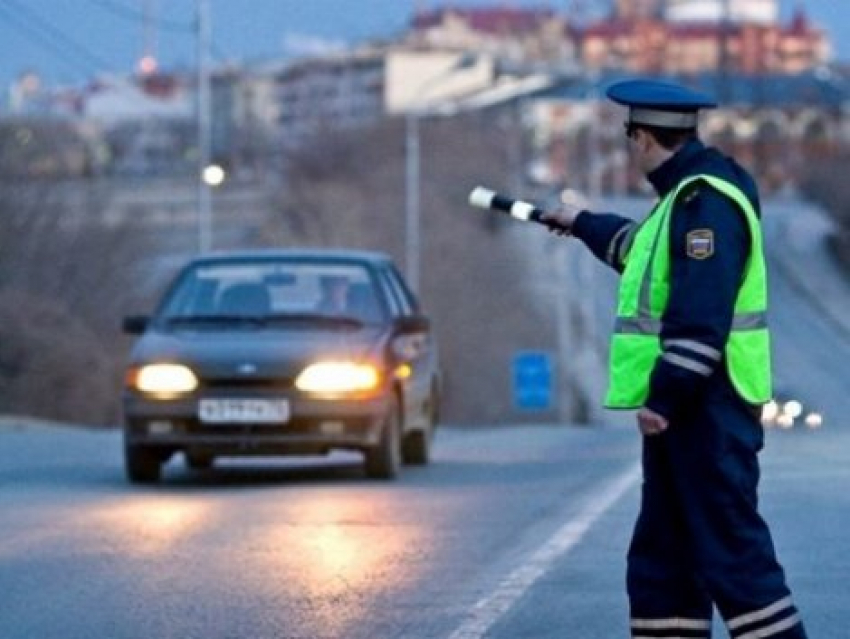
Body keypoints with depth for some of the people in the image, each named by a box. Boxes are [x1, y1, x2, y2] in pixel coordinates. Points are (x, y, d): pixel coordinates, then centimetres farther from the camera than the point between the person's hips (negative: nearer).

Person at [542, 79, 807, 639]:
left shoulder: (707, 201, -17)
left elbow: (702, 317, -26)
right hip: (683, 405, 11)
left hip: (708, 407, -11)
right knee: (662, 556, 13)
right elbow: (645, 249, 39)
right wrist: (583, 225, 53)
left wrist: (664, 396, -26)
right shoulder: (685, 196, 16)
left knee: (730, 550, -13)